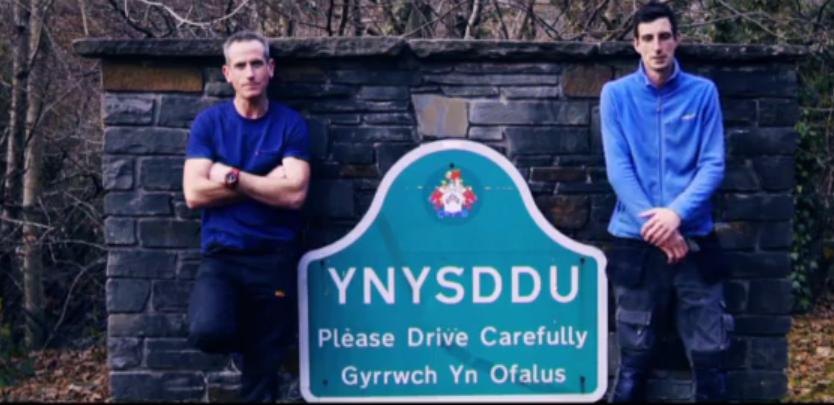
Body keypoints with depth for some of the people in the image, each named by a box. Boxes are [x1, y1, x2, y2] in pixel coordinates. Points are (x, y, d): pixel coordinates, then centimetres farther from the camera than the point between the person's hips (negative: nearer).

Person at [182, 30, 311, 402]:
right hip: (221, 255, 0)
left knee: (262, 371, 4)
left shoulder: (290, 123, 0)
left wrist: (231, 177, -11)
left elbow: (294, 194, -11)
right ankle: (242, 344, 9)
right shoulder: (209, 122, 2)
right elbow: (194, 193, -9)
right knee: (207, 331, -26)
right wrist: (267, 183, -10)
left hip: (274, 257, 0)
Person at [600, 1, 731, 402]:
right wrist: (654, 224, -14)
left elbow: (714, 165, -2)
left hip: (695, 240, 1)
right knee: (634, 360, 7)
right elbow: (618, 169, -5)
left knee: (710, 358, 3)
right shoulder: (616, 94, 2)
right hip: (636, 242, -1)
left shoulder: (703, 92, 4)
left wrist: (677, 212, -17)